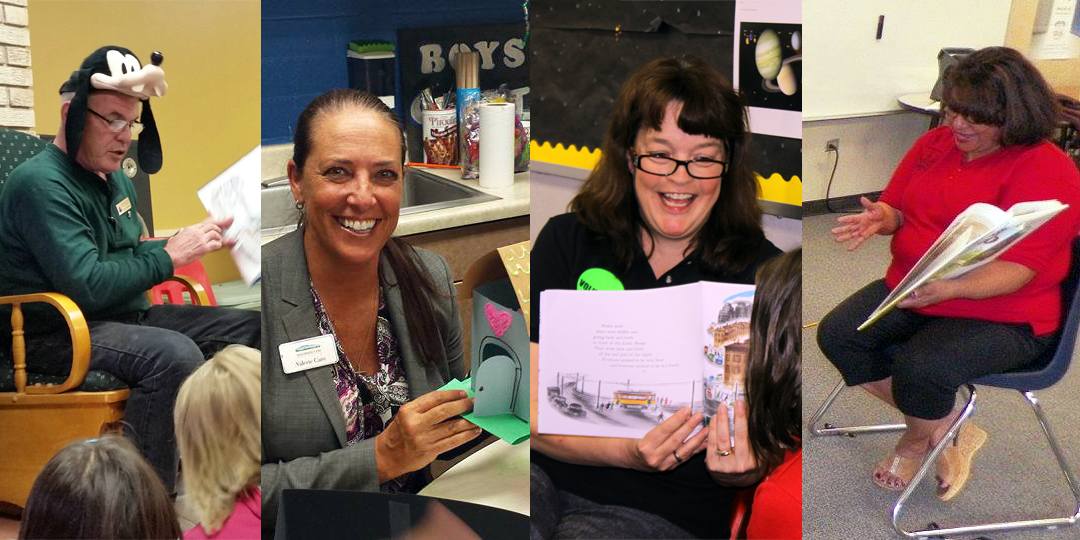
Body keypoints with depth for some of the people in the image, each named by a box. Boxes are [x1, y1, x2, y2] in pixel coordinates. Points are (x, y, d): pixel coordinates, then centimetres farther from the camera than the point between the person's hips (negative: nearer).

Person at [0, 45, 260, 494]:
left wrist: (190, 243, 3)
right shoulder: (42, 184, -16)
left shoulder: (114, 178, 14)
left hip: (126, 315, 9)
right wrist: (169, 256, -20)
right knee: (175, 354, -35)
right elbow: (87, 285, -26)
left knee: (247, 328, 1)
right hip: (56, 334, -9)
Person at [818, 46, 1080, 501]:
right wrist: (882, 218, -13)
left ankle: (918, 440, 7)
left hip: (1000, 314, -7)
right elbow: (899, 207, 13)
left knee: (920, 367, -32)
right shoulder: (936, 143, 4)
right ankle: (949, 429, 2)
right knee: (836, 334, -13)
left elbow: (1014, 270, -23)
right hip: (910, 290, 7)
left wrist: (948, 288, -41)